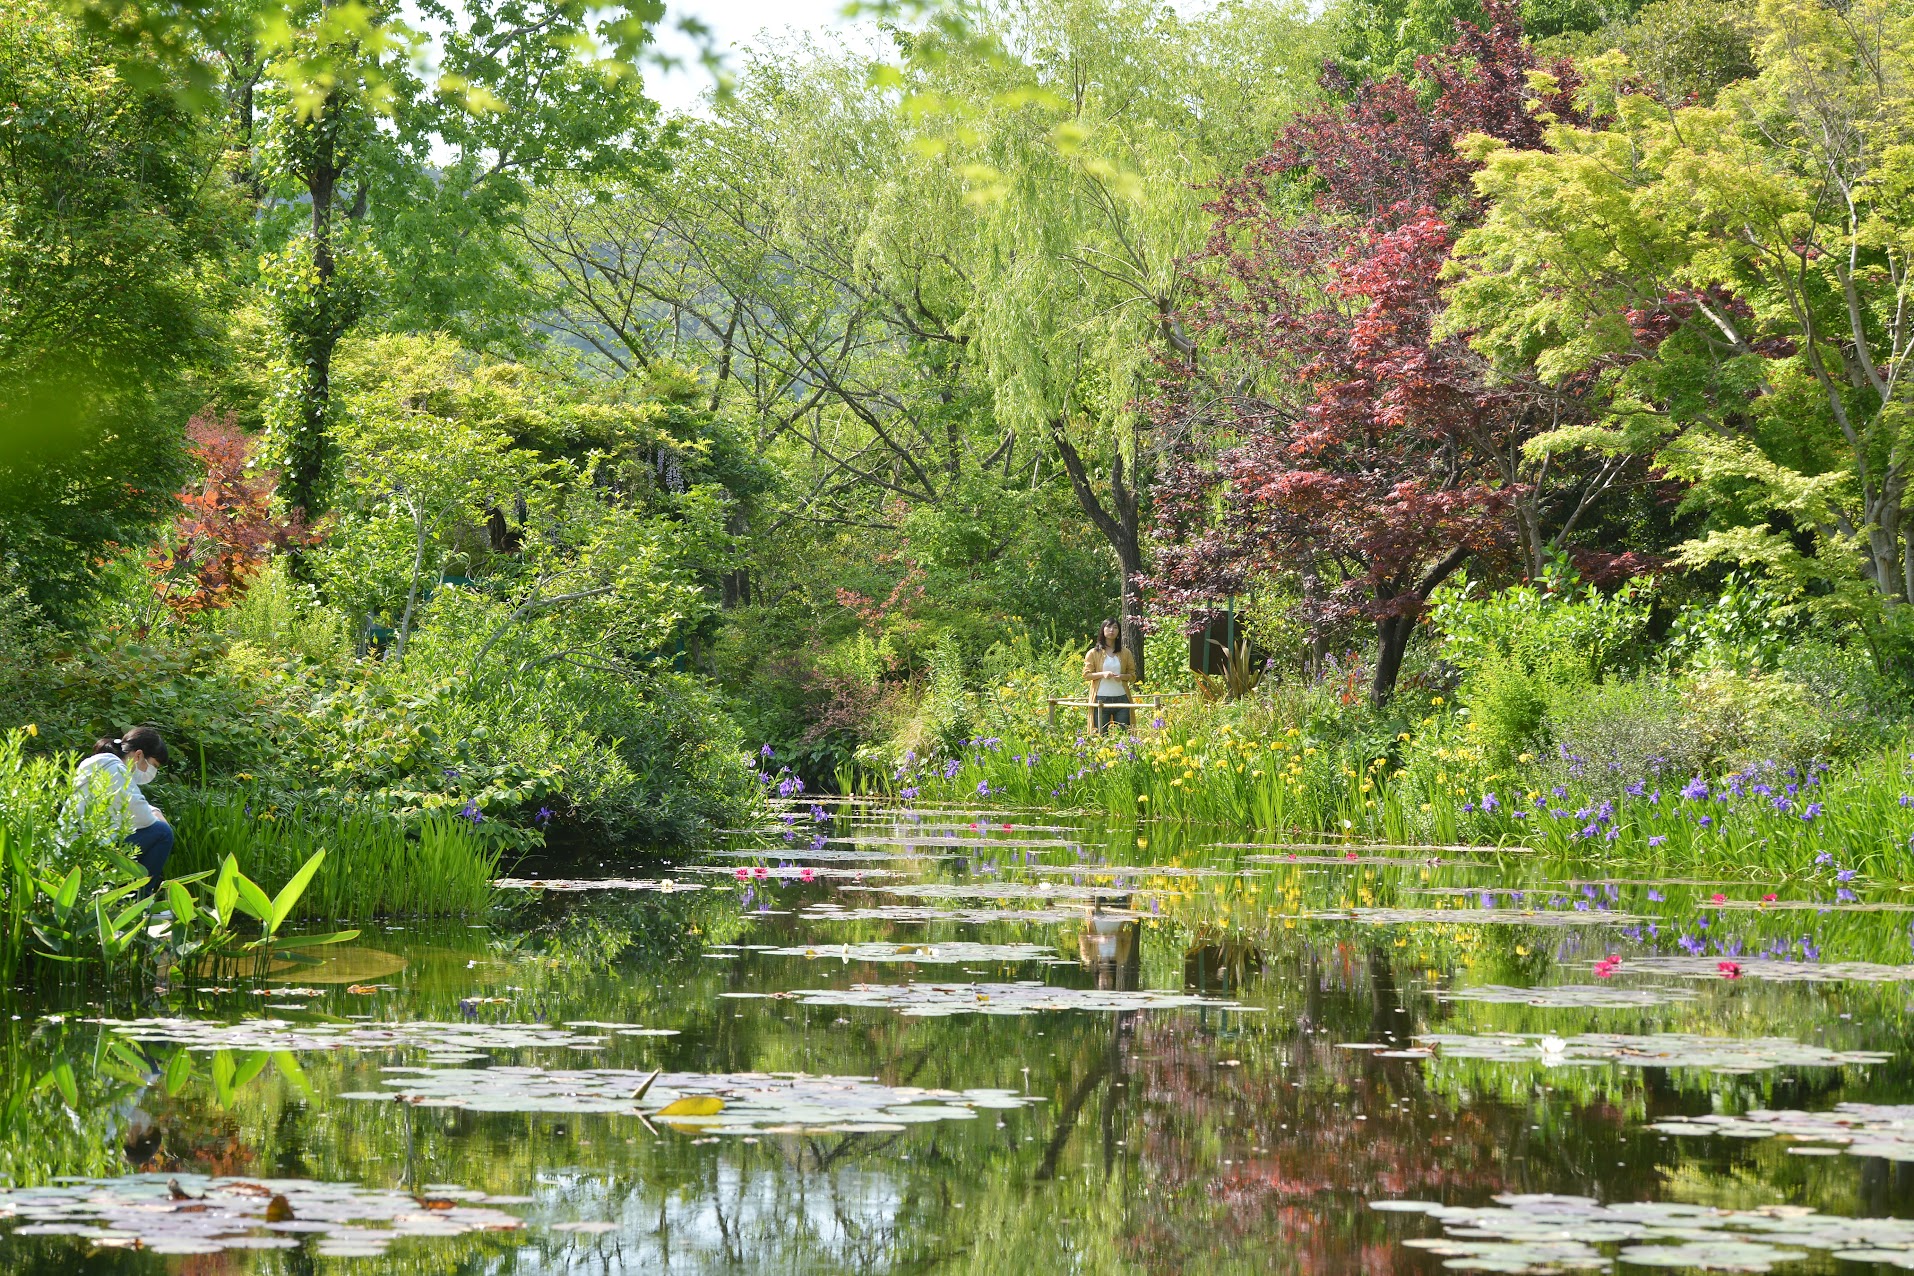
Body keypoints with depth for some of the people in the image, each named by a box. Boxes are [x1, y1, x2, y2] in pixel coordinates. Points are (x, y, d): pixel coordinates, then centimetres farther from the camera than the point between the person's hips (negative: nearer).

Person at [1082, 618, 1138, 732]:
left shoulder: (1125, 653, 12)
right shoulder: (1093, 653, 7)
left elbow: (1133, 676, 11)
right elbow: (1086, 675, 2)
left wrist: (1122, 677, -10)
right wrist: (1102, 674, -14)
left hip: (1121, 698, 2)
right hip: (1101, 699, -2)